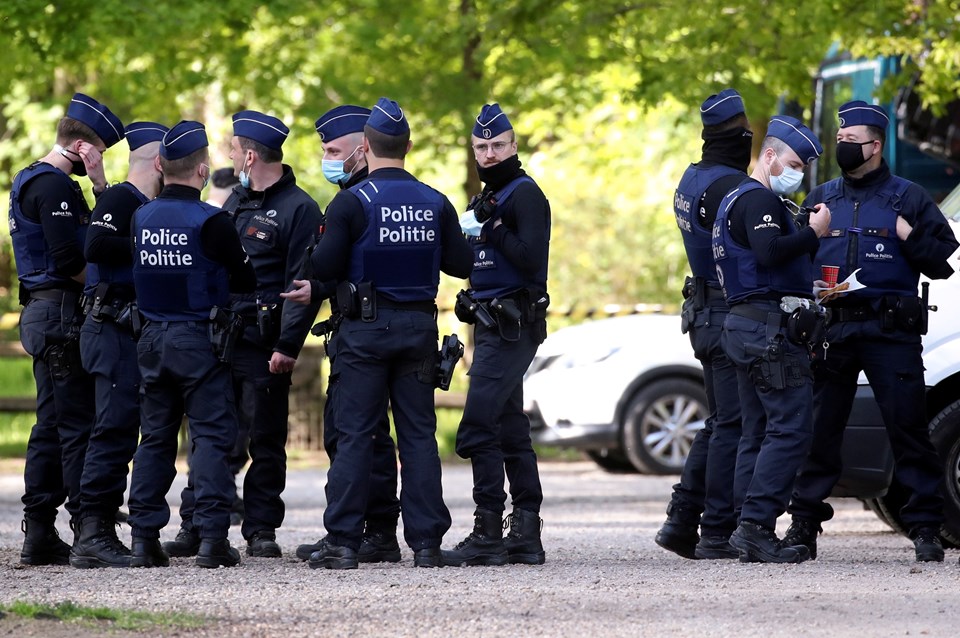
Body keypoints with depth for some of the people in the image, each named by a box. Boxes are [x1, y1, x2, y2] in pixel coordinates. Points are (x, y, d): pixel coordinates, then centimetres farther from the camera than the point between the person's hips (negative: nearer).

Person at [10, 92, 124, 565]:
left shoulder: (33, 180, 19)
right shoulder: (52, 185, -14)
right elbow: (67, 259, -22)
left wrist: (99, 183, 6)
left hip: (42, 317, 11)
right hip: (61, 315, -11)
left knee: (52, 424, 11)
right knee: (81, 425, -10)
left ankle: (39, 535, 11)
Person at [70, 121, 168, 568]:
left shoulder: (146, 206, 21)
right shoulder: (120, 199, -9)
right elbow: (96, 247, -25)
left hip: (134, 331, 10)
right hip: (113, 333, -10)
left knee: (120, 431, 11)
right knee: (114, 430, -13)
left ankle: (99, 532, 14)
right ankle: (93, 535, -15)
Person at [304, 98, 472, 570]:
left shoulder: (351, 202, -9)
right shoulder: (435, 203, 3)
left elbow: (324, 268, -13)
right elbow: (461, 264, 6)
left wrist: (317, 251, 8)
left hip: (366, 327, -3)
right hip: (420, 326, 3)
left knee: (355, 433, -1)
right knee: (418, 433, 7)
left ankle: (342, 543, -3)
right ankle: (426, 542, 5)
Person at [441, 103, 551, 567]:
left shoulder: (524, 194, -10)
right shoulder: (489, 198, 20)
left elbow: (530, 258, -21)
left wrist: (493, 228, -20)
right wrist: (472, 230, 9)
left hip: (512, 328, -11)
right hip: (492, 325, 11)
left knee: (479, 428, -14)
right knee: (511, 430, 10)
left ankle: (488, 535, -14)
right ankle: (525, 536, 13)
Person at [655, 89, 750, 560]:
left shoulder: (692, 179, 14)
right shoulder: (729, 186, -17)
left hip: (705, 311, 10)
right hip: (733, 316, -10)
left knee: (720, 421, 17)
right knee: (733, 425, -5)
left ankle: (681, 522, 17)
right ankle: (717, 534, -4)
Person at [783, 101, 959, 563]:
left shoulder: (907, 199, 7)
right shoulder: (820, 199, 17)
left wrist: (910, 237, -13)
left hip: (890, 332, -3)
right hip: (831, 329, 3)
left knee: (908, 428, -5)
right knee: (818, 429, 2)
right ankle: (804, 524, 8)